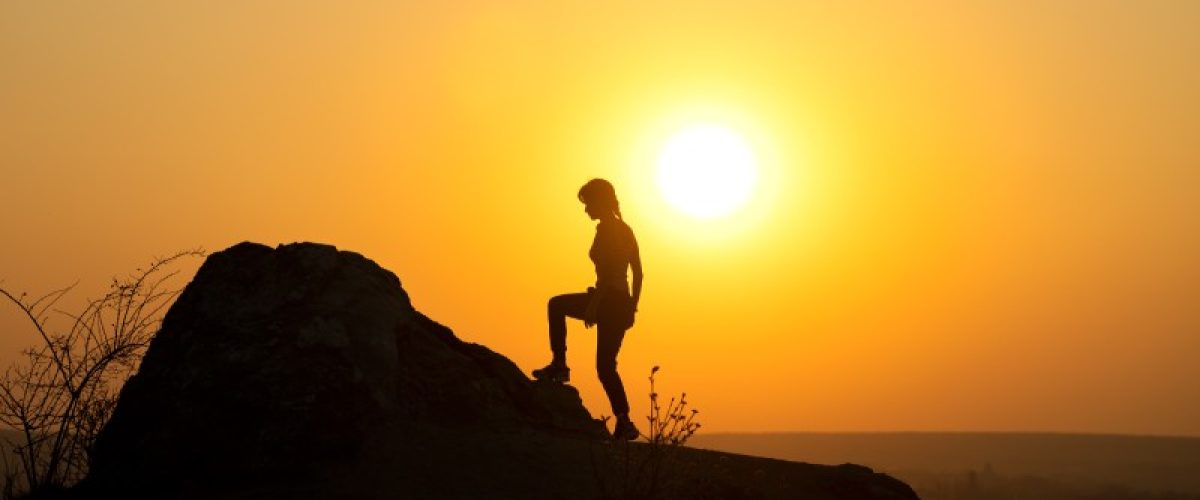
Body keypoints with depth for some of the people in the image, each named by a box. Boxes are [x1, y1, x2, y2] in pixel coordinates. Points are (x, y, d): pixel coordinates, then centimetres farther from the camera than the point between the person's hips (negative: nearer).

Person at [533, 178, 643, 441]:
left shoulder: (606, 229, -10)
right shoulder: (625, 230, 17)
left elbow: (606, 271, -19)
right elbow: (638, 272, 18)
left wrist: (593, 304, -20)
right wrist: (631, 307, 21)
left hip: (608, 301, -8)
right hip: (623, 305, 8)